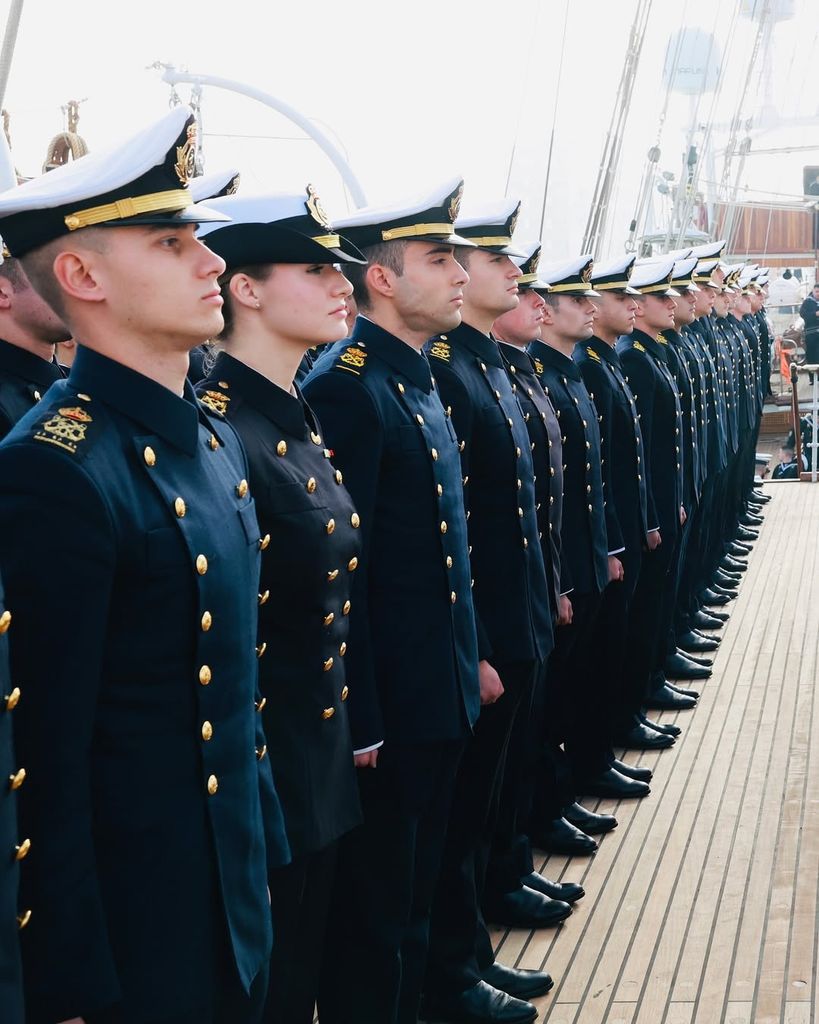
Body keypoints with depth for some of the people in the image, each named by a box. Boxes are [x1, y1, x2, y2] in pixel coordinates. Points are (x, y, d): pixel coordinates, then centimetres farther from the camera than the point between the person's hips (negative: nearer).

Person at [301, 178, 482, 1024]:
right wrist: (358, 724, -20)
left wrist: (468, 663, 16)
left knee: (414, 898, 20)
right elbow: (337, 571, -21)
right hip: (386, 707, -9)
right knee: (372, 918, 5)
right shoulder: (346, 386, -18)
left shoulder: (418, 382, 12)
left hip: (441, 699, 9)